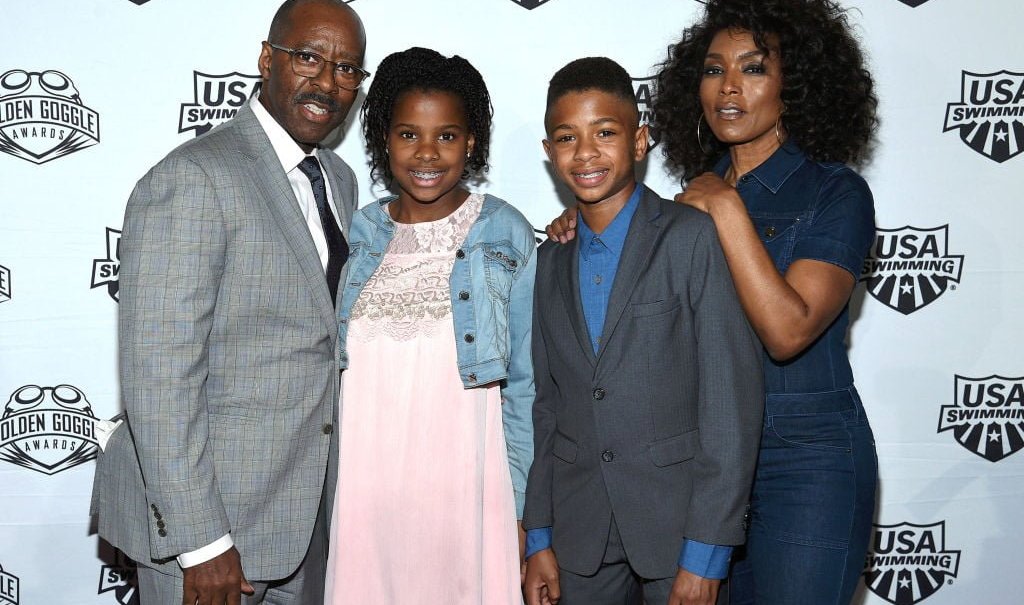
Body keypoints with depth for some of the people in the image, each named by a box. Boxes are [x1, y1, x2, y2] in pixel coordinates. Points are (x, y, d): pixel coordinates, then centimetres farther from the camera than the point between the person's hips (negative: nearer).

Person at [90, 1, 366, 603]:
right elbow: (158, 373, -21)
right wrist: (201, 542, -20)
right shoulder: (192, 178, -17)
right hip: (204, 514, -7)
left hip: (306, 506, 8)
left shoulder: (339, 179, 9)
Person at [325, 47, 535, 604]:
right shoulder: (358, 234, 6)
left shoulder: (505, 235, -2)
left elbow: (523, 385, 1)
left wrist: (516, 506, -2)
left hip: (463, 486, -2)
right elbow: (332, 372, 12)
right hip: (364, 487, 3)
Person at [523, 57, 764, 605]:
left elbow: (732, 395, -13)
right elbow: (547, 402, 11)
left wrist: (705, 552, -15)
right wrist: (538, 537, 7)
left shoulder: (694, 238, -9)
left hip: (678, 521, -4)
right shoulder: (551, 260, 9)